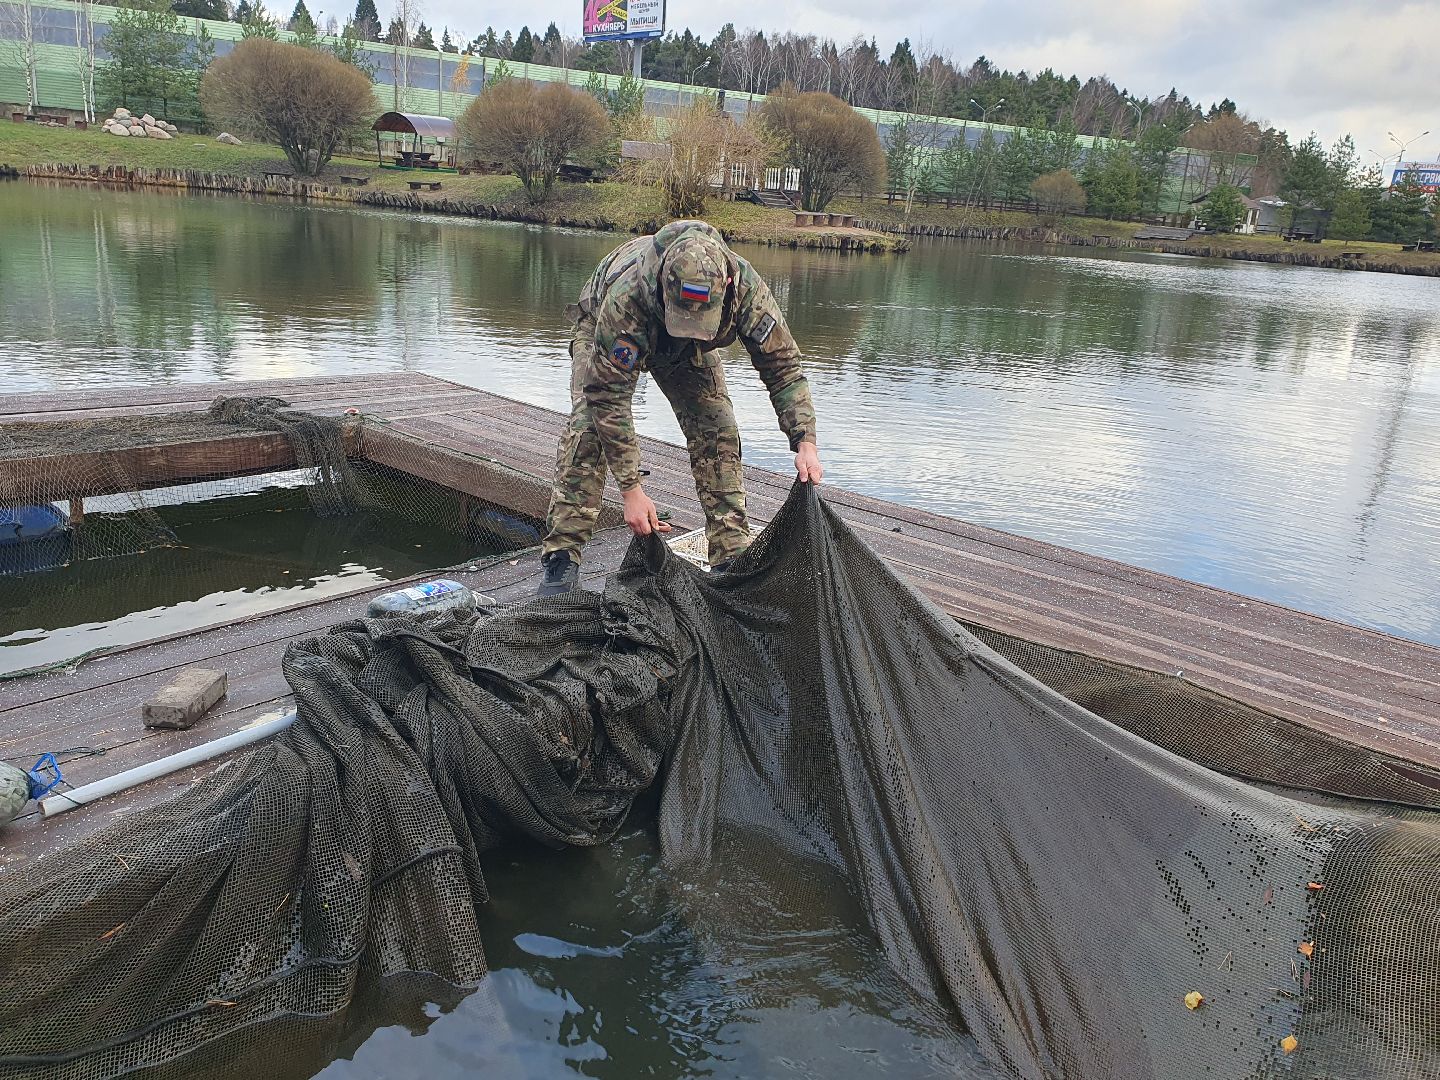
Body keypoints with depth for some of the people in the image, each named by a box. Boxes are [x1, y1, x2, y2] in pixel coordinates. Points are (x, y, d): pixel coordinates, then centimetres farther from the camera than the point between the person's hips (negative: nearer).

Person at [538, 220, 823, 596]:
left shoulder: (747, 288, -38)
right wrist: (631, 490, -43)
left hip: (687, 353, 3)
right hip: (605, 332, -3)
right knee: (588, 429, -22)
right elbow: (609, 396, -41)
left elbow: (783, 366, -25)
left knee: (717, 430, -13)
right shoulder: (627, 298, -47)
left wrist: (805, 442, -35)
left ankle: (733, 556, -4)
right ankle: (561, 559, -17)